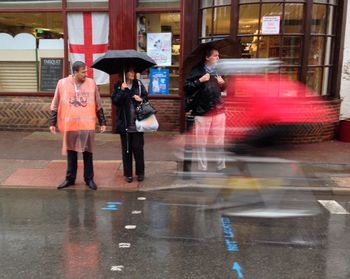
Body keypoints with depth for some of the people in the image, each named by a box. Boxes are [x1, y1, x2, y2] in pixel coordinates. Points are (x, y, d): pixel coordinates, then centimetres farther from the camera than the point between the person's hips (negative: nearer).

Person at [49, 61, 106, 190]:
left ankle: (89, 178, 18)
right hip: (70, 125, 0)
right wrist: (53, 123, 1)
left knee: (88, 152, 7)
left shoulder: (91, 83, 0)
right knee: (71, 152, 11)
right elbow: (55, 105, 3)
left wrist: (102, 122, 5)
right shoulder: (62, 83, -2)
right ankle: (70, 178, 23)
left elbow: (98, 105, 5)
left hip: (88, 125, 0)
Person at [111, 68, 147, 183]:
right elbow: (114, 101, -8)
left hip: (137, 123, 1)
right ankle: (128, 174, 16)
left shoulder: (139, 84, 5)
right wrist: (122, 90, -19)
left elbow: (146, 97, 11)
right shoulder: (118, 86, 0)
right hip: (125, 124, -1)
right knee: (126, 149, 7)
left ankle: (140, 173, 16)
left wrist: (141, 99, -10)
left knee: (138, 148, 4)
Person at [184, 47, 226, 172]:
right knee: (201, 142, 4)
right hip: (202, 111, -4)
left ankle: (221, 167, 20)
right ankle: (202, 169, 15)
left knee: (220, 141, 9)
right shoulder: (197, 70, -4)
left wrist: (223, 83, 3)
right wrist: (200, 80, -17)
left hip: (219, 111, 4)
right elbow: (186, 87, -10)